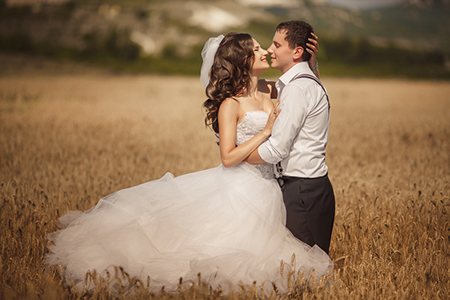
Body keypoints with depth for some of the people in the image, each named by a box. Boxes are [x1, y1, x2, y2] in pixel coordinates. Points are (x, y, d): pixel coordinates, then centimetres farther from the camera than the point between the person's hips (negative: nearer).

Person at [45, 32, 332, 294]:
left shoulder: (267, 89, 6)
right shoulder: (230, 104, -15)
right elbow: (228, 157, -21)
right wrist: (265, 131, -20)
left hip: (265, 191, 8)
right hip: (238, 185, -8)